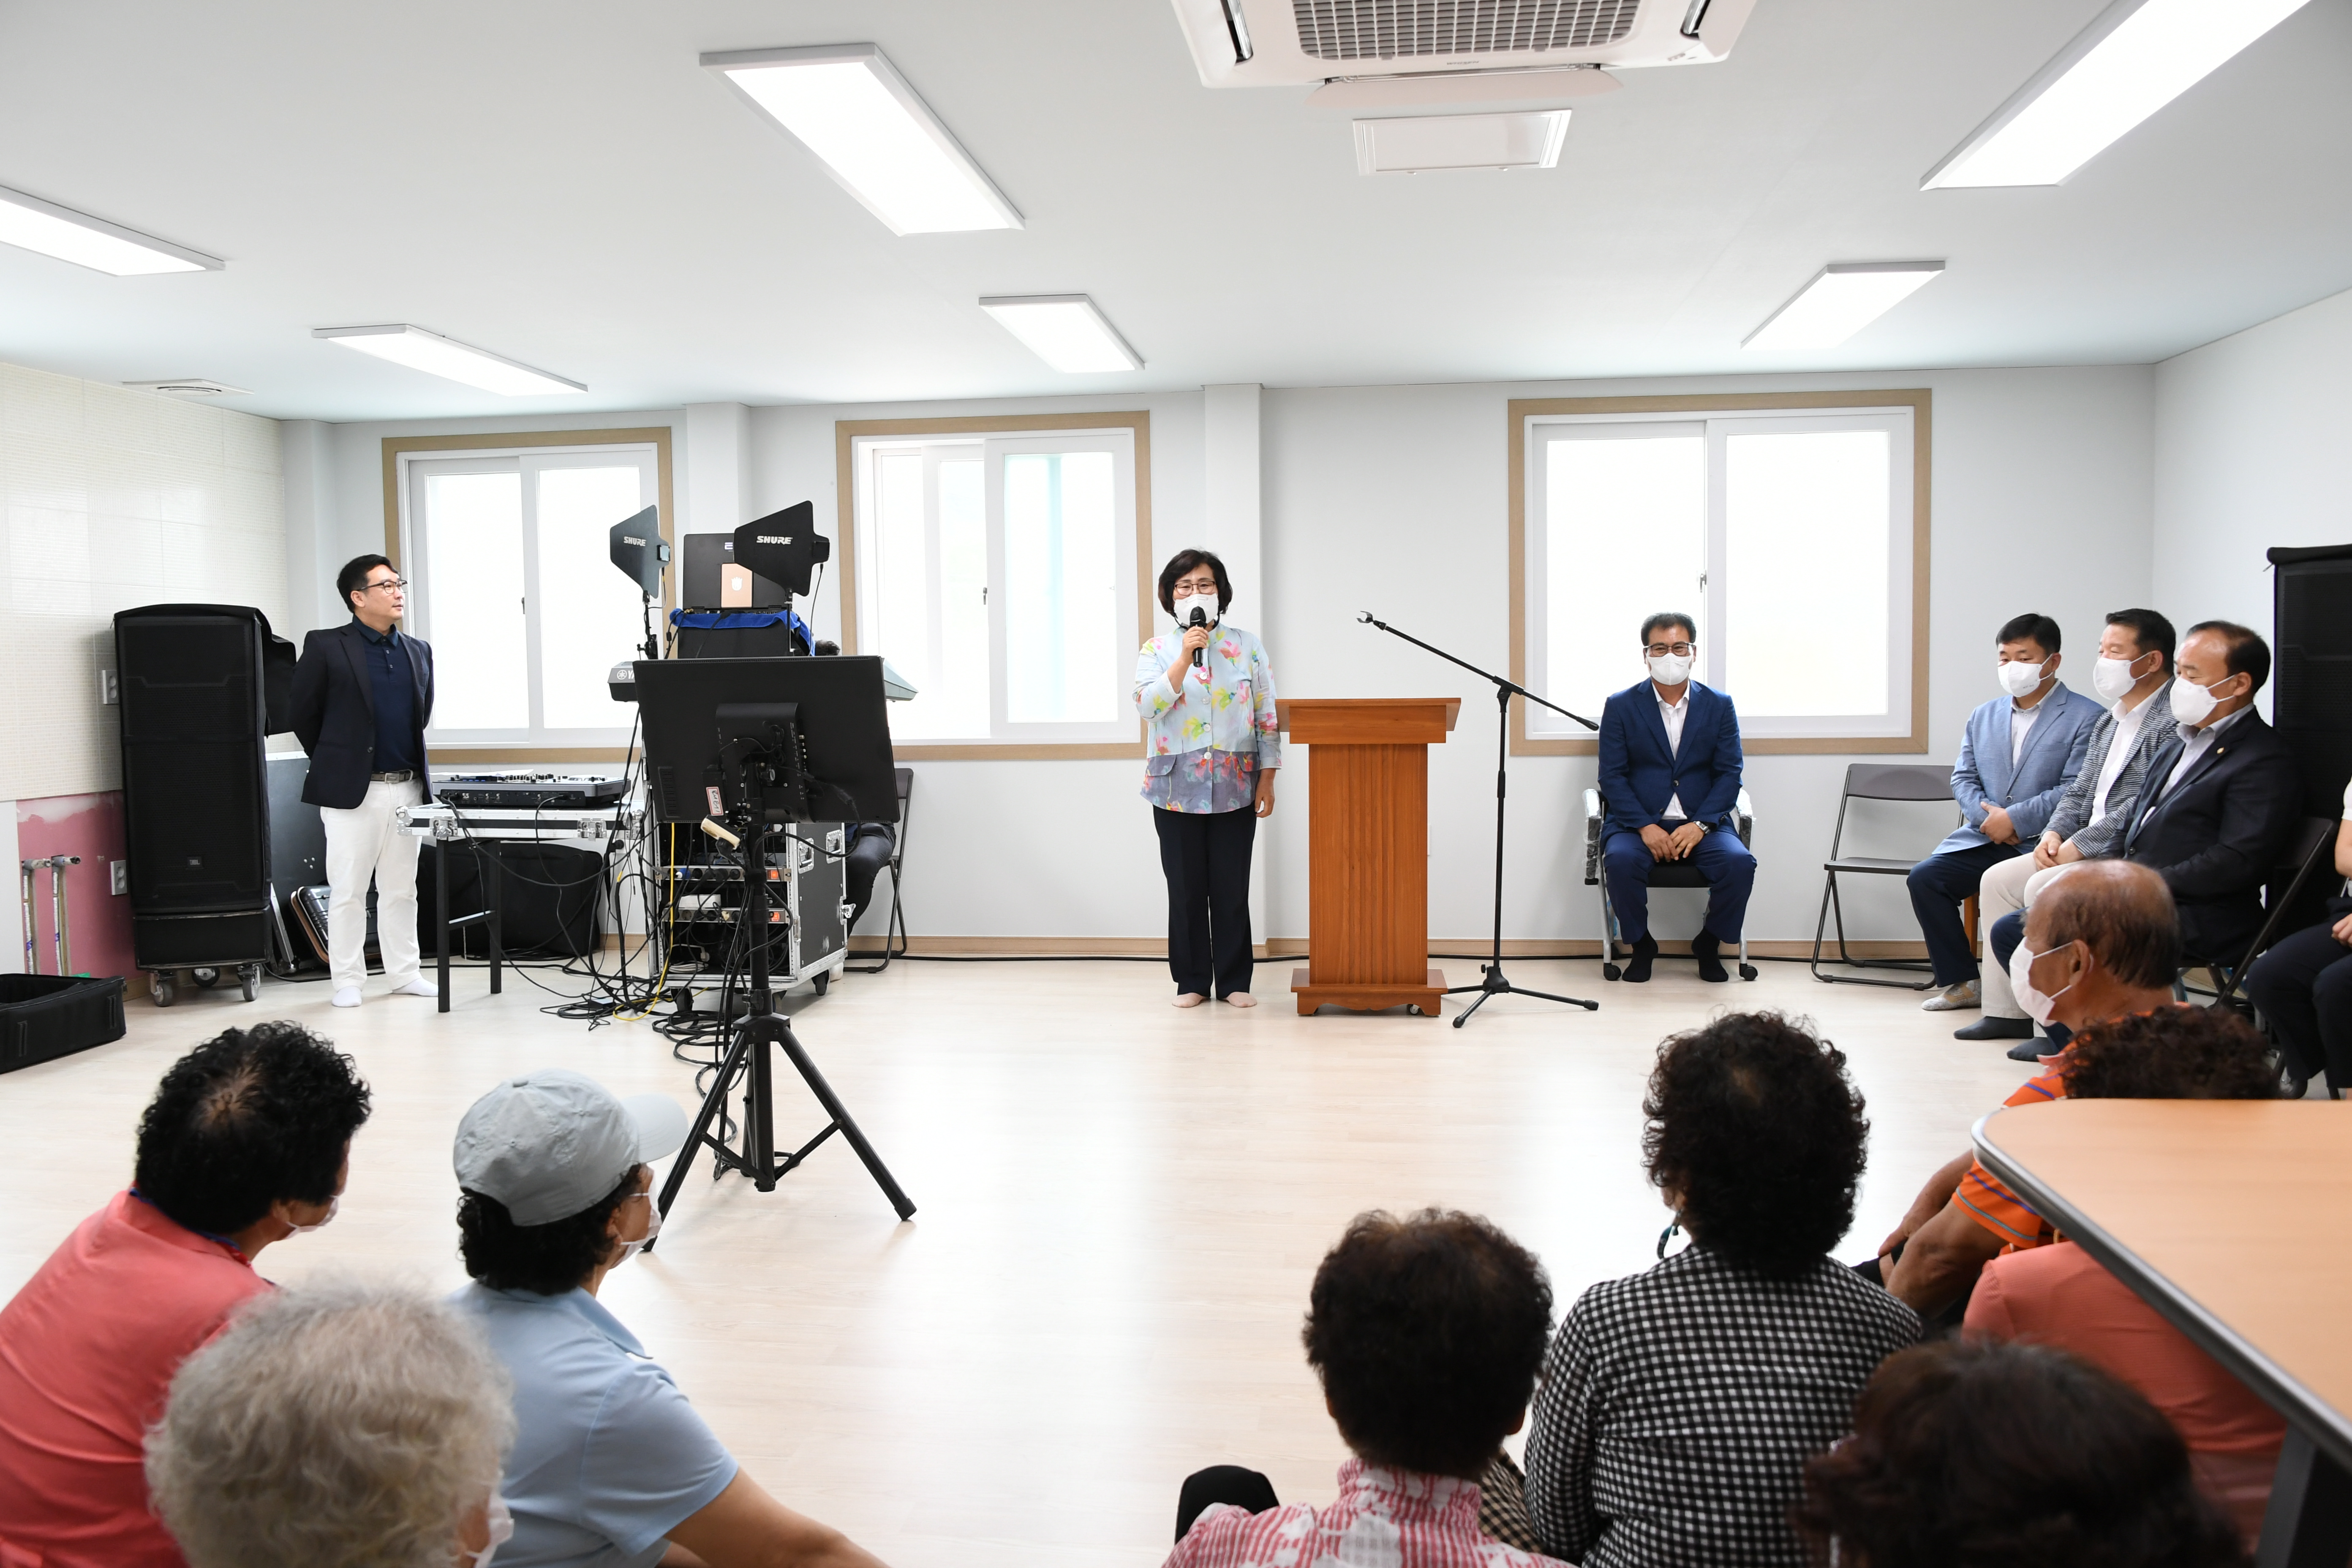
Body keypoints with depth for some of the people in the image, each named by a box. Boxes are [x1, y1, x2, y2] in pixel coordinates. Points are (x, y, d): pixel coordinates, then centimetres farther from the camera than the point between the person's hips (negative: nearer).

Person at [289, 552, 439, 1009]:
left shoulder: (418, 652, 11)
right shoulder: (326, 647, -4)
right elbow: (304, 717, 1)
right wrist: (335, 766, 8)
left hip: (407, 787, 5)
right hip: (352, 791, -4)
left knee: (401, 889, 11)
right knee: (348, 891, 1)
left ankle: (404, 974, 19)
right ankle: (348, 982, 9)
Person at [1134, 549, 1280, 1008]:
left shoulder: (1248, 647, 5)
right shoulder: (1156, 650, 4)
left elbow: (1268, 717, 4)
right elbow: (1147, 704, -13)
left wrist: (1267, 779, -2)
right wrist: (1186, 657, -17)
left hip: (1235, 787, 0)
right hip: (1176, 787, 0)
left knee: (1232, 888, 3)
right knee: (1186, 888, 5)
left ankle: (1234, 981, 15)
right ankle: (1192, 980, 17)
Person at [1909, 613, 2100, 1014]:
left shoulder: (2086, 718, -2)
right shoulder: (1984, 715, 18)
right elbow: (1963, 778, 13)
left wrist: (2015, 820, -17)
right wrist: (1987, 816, -7)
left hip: (2042, 844, -6)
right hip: (1983, 841, 6)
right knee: (1924, 877, -15)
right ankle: (1959, 982, -2)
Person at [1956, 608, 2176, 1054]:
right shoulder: (2108, 723, 19)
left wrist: (2080, 844, -19)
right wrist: (2055, 833, 0)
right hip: (2086, 847, 10)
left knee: (2043, 888, -27)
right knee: (1998, 880, 4)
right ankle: (2007, 1011, 7)